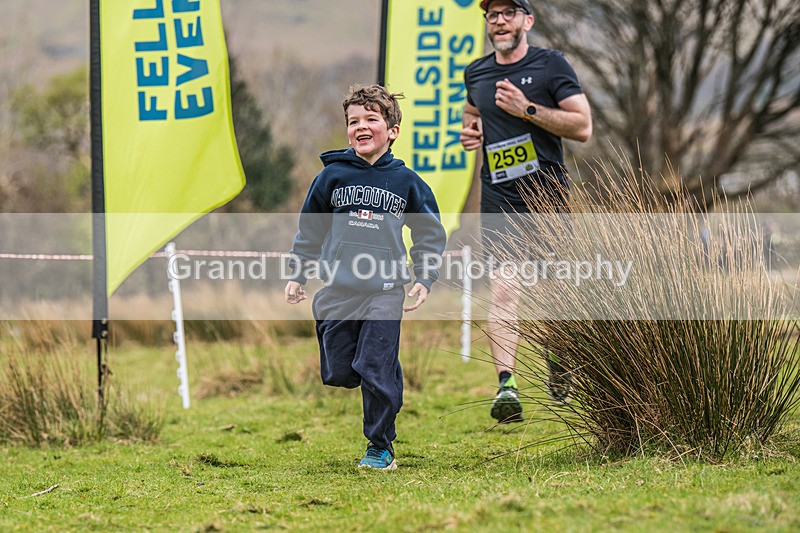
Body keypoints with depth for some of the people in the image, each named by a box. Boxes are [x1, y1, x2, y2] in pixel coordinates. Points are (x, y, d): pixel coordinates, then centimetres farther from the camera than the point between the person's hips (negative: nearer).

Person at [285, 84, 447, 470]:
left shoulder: (406, 181, 3)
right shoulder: (332, 176, 4)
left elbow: (430, 233, 13)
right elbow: (310, 229, 14)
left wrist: (424, 278, 2)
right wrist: (298, 275, 10)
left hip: (385, 292, -2)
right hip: (337, 290, 2)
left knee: (376, 373, -8)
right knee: (337, 374, 1)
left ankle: (381, 447, 7)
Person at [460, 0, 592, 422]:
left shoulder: (550, 65, -1)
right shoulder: (476, 73, 12)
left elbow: (582, 126, -8)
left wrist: (527, 109, -17)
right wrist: (470, 131, 11)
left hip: (548, 196, -2)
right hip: (497, 201, 2)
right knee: (502, 289, -16)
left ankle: (558, 356, 38)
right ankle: (506, 384, -28)